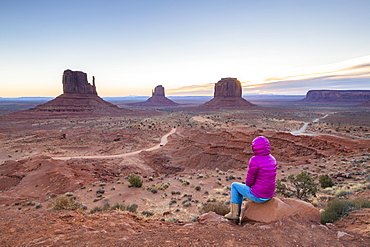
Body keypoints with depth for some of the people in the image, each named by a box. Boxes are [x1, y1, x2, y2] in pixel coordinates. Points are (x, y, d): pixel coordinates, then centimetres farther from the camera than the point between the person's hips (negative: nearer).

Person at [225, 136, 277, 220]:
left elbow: (249, 180, -16)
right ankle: (237, 211, 40)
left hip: (257, 196, -7)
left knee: (234, 185, 17)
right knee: (241, 188, 29)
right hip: (269, 195, 8)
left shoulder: (254, 160, -24)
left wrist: (248, 184, 6)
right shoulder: (272, 159, 1)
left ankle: (234, 213, 23)